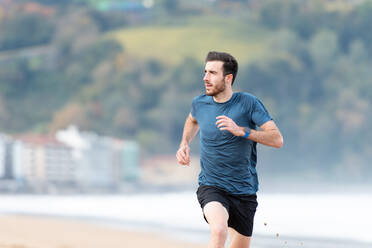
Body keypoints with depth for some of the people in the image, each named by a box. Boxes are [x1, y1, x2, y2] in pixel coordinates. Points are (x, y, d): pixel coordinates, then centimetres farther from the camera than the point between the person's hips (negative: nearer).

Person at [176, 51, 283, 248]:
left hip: (244, 191, 1)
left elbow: (277, 139, -14)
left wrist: (241, 130, -26)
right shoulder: (200, 103, 1)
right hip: (211, 187, 0)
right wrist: (184, 144, 9)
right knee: (219, 230, -32)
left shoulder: (249, 103, -9)